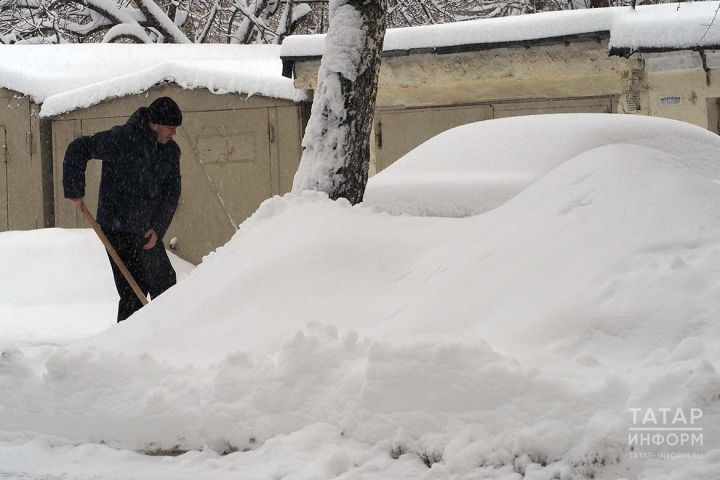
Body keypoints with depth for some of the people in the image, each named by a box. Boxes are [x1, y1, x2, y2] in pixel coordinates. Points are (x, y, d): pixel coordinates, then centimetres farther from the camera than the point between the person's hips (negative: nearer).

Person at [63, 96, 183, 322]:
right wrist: (75, 191, -11)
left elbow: (171, 193, 6)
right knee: (134, 290, -8)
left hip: (149, 229, 7)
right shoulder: (122, 139, -14)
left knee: (165, 283, 11)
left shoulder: (171, 151, 6)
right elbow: (78, 149, -9)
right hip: (120, 228, -7)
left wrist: (158, 228, -7)